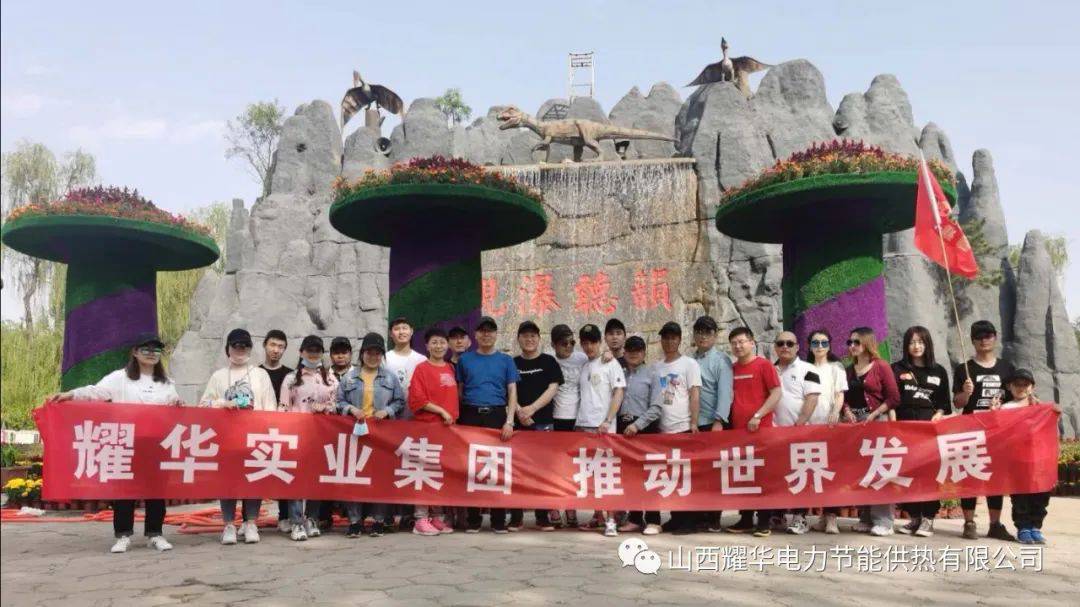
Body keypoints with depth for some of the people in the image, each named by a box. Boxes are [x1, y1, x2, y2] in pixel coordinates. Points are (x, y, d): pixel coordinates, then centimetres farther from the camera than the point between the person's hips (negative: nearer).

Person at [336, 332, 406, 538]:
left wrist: (387, 411, -7)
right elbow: (339, 401, 9)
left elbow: (400, 402, 9)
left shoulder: (390, 377, 10)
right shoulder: (349, 377, 9)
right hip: (356, 430, 0)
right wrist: (351, 409, -9)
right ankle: (355, 520, 6)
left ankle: (379, 520, 9)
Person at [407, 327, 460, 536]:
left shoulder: (451, 369, 13)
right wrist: (441, 411, -13)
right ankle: (421, 519, 0)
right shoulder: (422, 369, -4)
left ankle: (438, 516, 17)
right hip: (426, 426, -6)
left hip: (448, 426, 6)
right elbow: (417, 400, -11)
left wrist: (454, 416, 7)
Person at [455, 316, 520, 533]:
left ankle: (499, 520, 7)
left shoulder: (505, 360, 9)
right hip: (471, 416, 1)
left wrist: (509, 421, -7)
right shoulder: (465, 359, 11)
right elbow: (458, 391, 12)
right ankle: (473, 519, 10)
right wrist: (457, 420, 3)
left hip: (497, 416, 0)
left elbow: (512, 392, 4)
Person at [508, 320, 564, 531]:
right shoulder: (512, 363, 11)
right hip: (517, 424, 1)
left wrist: (531, 409, -13)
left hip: (543, 422, -1)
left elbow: (553, 389, -1)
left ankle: (543, 516, 7)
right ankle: (516, 516, 8)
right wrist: (519, 411, -13)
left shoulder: (549, 362, 8)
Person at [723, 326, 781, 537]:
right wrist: (728, 421, 10)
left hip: (760, 429, -5)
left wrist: (758, 416, -15)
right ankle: (745, 520, 18)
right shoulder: (732, 369, 11)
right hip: (738, 429, 5)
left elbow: (776, 393, -8)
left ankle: (764, 522, 7)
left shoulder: (764, 365, -3)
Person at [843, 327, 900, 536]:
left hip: (877, 422, -6)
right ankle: (865, 519, 14)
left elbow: (893, 398, -8)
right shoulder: (849, 370, 13)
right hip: (855, 424, 6)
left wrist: (873, 415, -14)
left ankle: (883, 521, -2)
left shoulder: (881, 367, -3)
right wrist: (847, 411, -4)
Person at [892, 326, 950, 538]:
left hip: (930, 426, 0)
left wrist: (939, 414, -6)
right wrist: (892, 418, -12)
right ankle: (914, 516, 10)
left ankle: (928, 518, 1)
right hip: (905, 425, 0)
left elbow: (945, 403, 11)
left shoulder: (939, 371, 11)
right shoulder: (897, 369, 9)